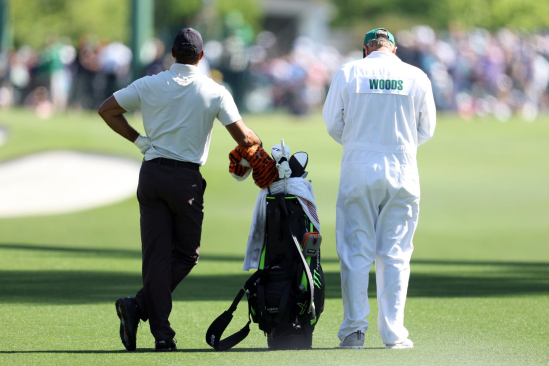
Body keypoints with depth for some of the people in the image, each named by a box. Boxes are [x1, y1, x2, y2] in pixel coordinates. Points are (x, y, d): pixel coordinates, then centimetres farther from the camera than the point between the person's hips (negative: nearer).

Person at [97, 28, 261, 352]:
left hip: (152, 175, 3)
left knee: (157, 255, 4)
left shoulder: (149, 85, 3)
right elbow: (243, 137, -4)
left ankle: (162, 333, -6)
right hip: (187, 179, -2)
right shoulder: (214, 92, -3)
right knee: (186, 254, 10)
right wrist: (257, 142, 18)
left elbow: (107, 110, 6)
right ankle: (139, 306, -11)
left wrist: (138, 139, 10)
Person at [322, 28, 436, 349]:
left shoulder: (348, 73, -1)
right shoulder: (416, 77, 2)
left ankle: (354, 329, 0)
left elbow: (332, 122, 5)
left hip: (358, 169, -1)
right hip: (402, 172, 1)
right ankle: (393, 332, 3)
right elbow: (426, 130, 9)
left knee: (356, 251, 4)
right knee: (395, 253, 5)